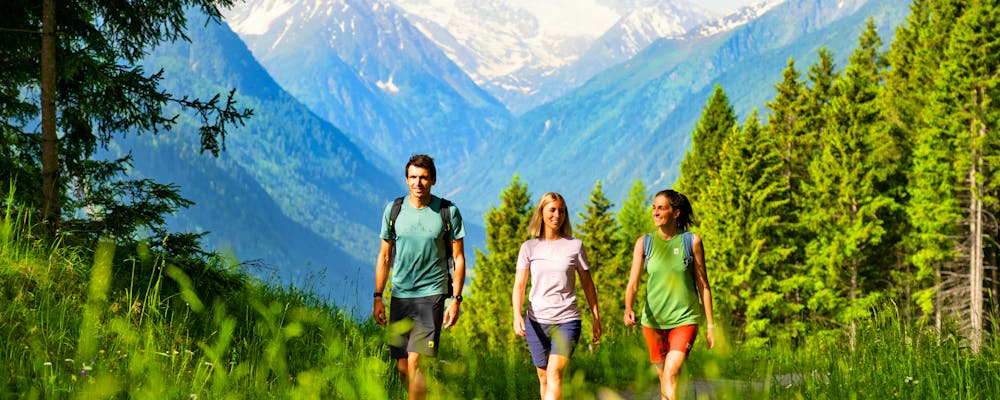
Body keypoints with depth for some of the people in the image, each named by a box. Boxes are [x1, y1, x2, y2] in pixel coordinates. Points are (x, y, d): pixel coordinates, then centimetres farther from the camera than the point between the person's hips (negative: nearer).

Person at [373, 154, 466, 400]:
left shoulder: (448, 212, -2)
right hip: (400, 296, 4)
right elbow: (385, 256, 11)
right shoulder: (393, 210, 5)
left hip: (431, 294, -3)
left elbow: (459, 258, 2)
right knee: (402, 366, 7)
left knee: (415, 361, -15)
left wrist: (456, 299, -5)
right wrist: (378, 297, 7)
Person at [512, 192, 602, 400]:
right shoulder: (529, 247, 4)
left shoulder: (575, 246, 3)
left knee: (554, 373, -18)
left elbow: (587, 283, 11)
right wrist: (517, 315, -17)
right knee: (543, 378, 8)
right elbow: (519, 285, -1)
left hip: (567, 321, -2)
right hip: (536, 321, 2)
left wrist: (596, 318, 11)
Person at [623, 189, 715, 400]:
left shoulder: (692, 241, -2)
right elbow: (633, 282, -3)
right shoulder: (644, 242, 2)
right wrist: (628, 309, -24)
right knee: (663, 377, 10)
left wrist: (710, 325, 5)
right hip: (653, 320, 3)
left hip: (684, 319, -3)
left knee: (671, 373, -19)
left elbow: (703, 285, 4)